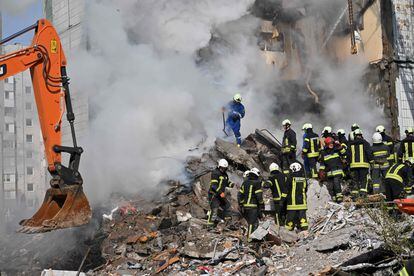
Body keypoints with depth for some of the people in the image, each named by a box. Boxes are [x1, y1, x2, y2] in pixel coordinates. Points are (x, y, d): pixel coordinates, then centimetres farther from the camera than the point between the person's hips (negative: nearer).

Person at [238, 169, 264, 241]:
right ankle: (249, 237, -5)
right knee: (253, 222, -3)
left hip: (245, 206, 7)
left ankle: (249, 235, 20)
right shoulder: (257, 183, -7)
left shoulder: (244, 183, 13)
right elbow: (259, 196, -12)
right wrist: (262, 205, -2)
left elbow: (239, 195, 12)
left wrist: (240, 205, 17)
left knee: (249, 222, 18)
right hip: (253, 206, -7)